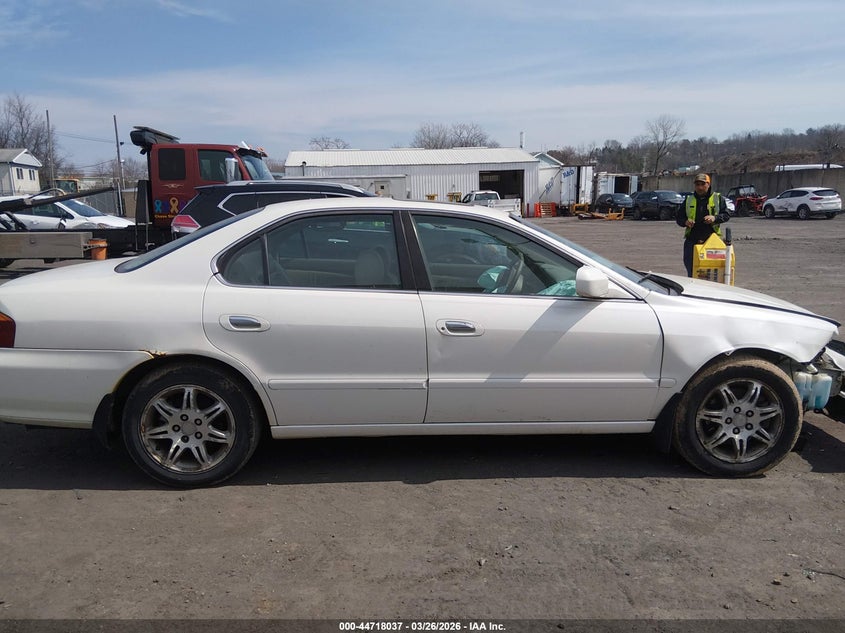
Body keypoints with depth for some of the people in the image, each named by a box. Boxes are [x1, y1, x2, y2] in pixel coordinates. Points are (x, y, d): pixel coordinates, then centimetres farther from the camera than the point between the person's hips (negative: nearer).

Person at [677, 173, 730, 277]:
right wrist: (685, 222, -9)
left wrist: (715, 218, -17)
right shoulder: (689, 199, 13)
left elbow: (726, 215, 4)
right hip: (692, 241, 2)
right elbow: (679, 217, 14)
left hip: (711, 240, -1)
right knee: (691, 271, 3)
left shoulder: (718, 198, 8)